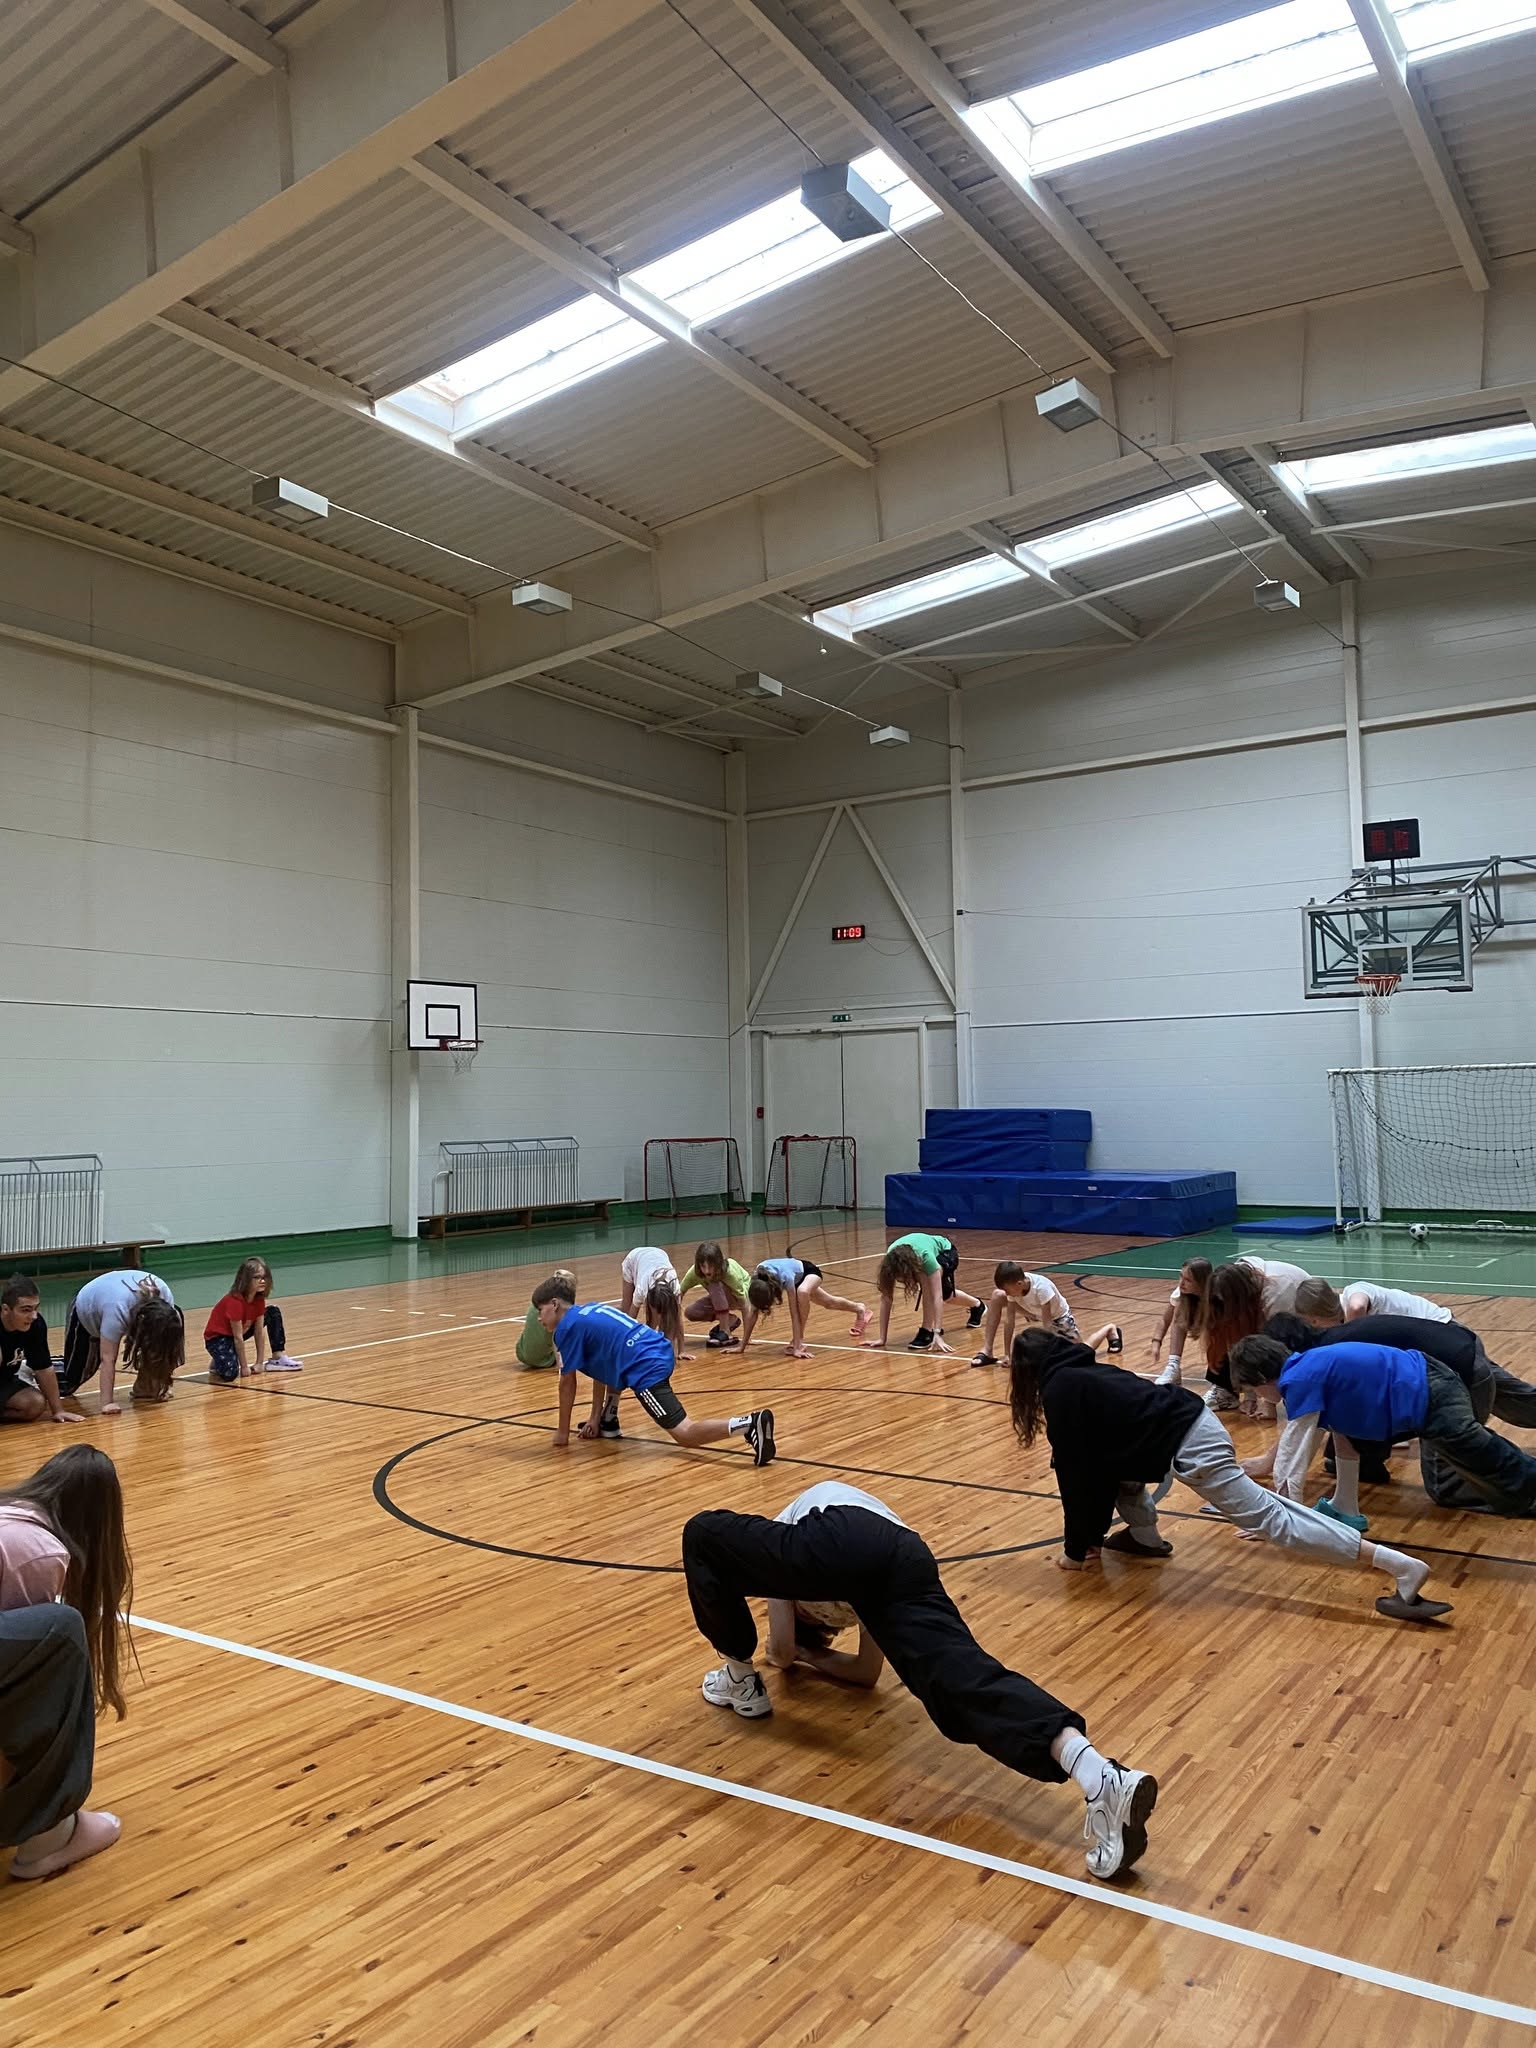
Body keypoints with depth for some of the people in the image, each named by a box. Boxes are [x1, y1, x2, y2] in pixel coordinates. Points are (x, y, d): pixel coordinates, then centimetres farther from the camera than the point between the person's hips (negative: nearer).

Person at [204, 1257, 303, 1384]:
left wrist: (259, 1362, -9)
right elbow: (238, 1337, -26)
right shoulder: (234, 1301, -31)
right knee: (230, 1373, -34)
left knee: (273, 1312, 1)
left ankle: (278, 1358, 3)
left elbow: (259, 1331, -8)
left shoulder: (259, 1298, -9)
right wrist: (244, 1367, -20)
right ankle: (218, 1362, 3)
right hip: (217, 1337, -8)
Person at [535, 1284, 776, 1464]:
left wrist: (563, 1431, 14)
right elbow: (601, 1370, 28)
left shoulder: (567, 1328, 0)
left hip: (646, 1370, -10)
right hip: (661, 1352, 10)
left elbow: (567, 1383, 4)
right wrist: (595, 1417, 29)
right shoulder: (589, 1310, 25)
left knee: (686, 1435, -11)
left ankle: (749, 1424, -31)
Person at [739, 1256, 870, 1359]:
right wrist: (743, 1345, -28)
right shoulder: (757, 1281, -34)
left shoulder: (785, 1277, -46)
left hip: (809, 1272, -6)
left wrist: (796, 1346, -45)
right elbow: (752, 1313, -27)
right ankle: (859, 1309, 55)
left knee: (802, 1292, -40)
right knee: (829, 1303, 26)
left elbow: (794, 1314, -43)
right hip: (798, 1278, 6)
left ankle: (799, 1342, -23)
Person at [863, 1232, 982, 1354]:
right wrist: (882, 1338, -34)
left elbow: (937, 1297, -46)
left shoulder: (926, 1256, -46)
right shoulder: (891, 1260, -35)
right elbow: (886, 1298, -32)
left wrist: (938, 1334, -53)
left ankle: (927, 1332, -22)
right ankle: (977, 1306, 53)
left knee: (927, 1280, -35)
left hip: (946, 1254, -5)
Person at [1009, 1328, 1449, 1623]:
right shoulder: (1082, 1371, 21)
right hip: (1193, 1423, 10)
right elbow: (1098, 1454, 28)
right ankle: (1144, 1538, 30)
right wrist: (1094, 1531, 32)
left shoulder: (1060, 1389, -6)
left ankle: (1402, 1567, -15)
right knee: (1111, 1452, 26)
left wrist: (1078, 1547, 7)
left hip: (1187, 1446, -10)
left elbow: (1074, 1469, -4)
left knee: (1268, 1518, -9)